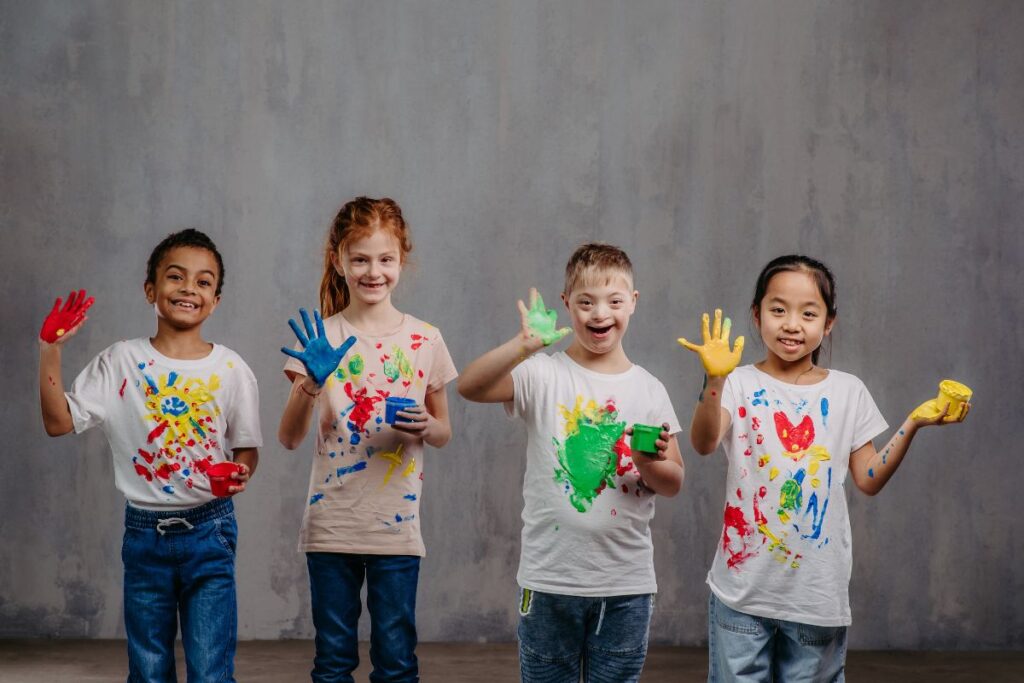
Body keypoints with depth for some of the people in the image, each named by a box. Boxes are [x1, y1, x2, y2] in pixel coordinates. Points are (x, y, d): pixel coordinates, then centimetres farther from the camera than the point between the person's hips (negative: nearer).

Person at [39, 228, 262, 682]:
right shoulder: (121, 362, -1)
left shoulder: (231, 370, -1)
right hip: (144, 534, 1)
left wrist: (240, 473, -15)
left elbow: (246, 448, 7)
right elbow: (59, 422, -6)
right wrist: (50, 349, -12)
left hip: (209, 531, -1)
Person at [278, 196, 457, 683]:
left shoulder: (424, 340, 2)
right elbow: (288, 438, -6)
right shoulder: (321, 339, -1)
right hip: (331, 525, 0)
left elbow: (443, 432, 11)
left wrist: (426, 428, -12)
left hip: (397, 526, 0)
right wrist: (312, 382, -22)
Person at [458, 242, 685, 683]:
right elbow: (469, 387, -22)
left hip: (627, 583, 2)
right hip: (552, 579, -2)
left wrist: (651, 464, -16)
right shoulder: (544, 376, -5)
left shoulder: (648, 390, 4)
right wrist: (524, 345, -37)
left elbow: (673, 485, 6)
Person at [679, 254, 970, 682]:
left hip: (819, 593, 2)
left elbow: (868, 480, 6)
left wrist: (911, 426, -6)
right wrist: (714, 381, -39)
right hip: (744, 587, -2)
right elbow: (704, 444, -23)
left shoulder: (847, 392, 6)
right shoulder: (740, 385, -4)